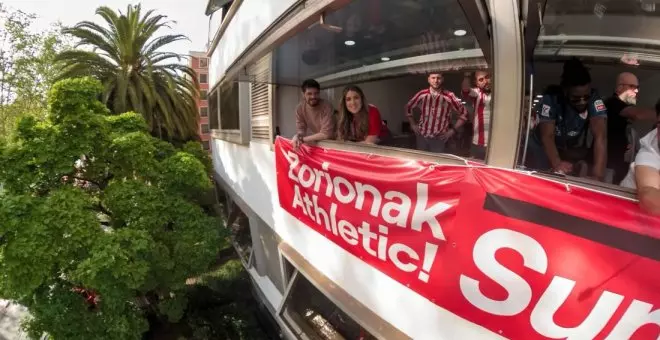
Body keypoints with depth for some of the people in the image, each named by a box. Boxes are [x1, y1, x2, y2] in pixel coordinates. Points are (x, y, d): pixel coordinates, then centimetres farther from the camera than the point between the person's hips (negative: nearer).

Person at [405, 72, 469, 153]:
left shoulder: (449, 96, -10)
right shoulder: (422, 94, -2)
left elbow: (464, 113, -1)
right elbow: (408, 107, 14)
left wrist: (453, 130, -4)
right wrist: (413, 125, 10)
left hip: (439, 138, -2)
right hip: (422, 136, 3)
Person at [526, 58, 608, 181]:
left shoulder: (594, 99, -25)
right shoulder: (551, 97, -27)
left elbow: (600, 135, -36)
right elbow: (547, 136, -35)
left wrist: (598, 169, -52)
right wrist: (557, 164, -54)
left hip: (575, 148, 1)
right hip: (543, 147, -1)